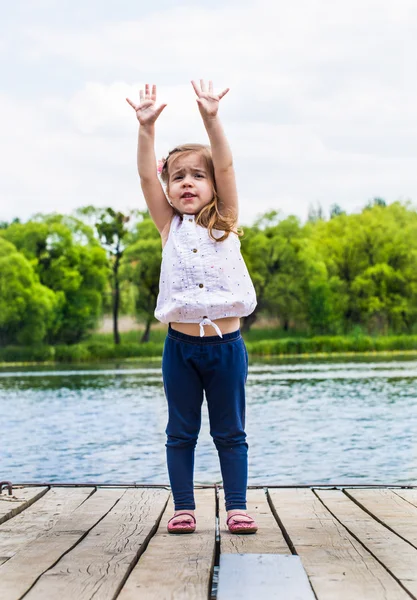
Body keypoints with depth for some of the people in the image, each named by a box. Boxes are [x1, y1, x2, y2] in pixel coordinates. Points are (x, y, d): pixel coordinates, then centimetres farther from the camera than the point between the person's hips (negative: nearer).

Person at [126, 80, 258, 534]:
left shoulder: (224, 223, 5)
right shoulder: (170, 227, 6)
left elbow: (226, 167, -8)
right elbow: (146, 176, -4)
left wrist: (211, 119, -19)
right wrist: (146, 128, -16)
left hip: (225, 343, -1)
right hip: (180, 343, 1)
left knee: (230, 432, 7)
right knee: (181, 432, 7)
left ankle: (236, 506, 12)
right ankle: (183, 507, 15)